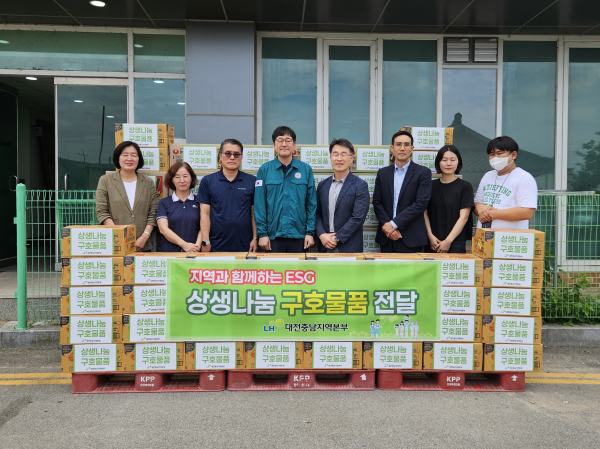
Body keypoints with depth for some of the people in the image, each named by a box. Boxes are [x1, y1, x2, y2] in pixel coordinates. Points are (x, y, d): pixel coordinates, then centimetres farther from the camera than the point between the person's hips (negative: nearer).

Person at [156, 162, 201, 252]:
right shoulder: (164, 203, 11)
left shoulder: (199, 202, 10)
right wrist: (184, 244, -11)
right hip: (169, 251, 0)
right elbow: (163, 229, 1)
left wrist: (197, 245, -14)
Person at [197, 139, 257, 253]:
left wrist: (255, 238, -1)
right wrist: (205, 242, -5)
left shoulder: (251, 181, 3)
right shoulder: (207, 181, 4)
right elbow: (205, 213, 1)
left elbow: (254, 212, 4)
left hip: (244, 246, 0)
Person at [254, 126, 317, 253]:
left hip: (299, 234, 1)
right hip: (273, 235, -1)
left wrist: (310, 232, -2)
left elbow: (311, 203, 3)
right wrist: (262, 233, -6)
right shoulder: (265, 170, 1)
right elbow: (259, 204, -1)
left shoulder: (306, 169, 4)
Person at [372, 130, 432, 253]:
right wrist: (387, 225, -10)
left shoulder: (423, 173, -1)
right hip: (386, 238, 3)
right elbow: (377, 202, 5)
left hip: (411, 238, -3)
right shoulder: (382, 173, 9)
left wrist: (394, 224, -14)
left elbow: (421, 203, -10)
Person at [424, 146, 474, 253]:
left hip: (456, 244, -2)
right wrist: (430, 236, -7)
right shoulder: (431, 186, 9)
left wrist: (448, 241, -11)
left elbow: (463, 217, -5)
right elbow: (425, 213, 6)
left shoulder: (465, 187, 1)